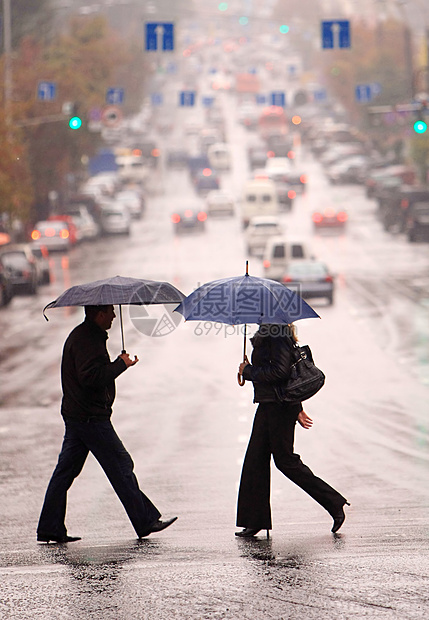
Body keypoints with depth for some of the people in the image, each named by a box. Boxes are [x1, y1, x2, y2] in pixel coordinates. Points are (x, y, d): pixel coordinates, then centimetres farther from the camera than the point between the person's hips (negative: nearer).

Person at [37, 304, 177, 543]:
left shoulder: (80, 335, 17)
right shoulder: (88, 340, -17)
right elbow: (90, 376, -28)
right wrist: (121, 364, -18)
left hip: (75, 416, 11)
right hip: (92, 417, -11)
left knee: (66, 469, 9)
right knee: (121, 465, -3)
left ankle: (50, 528, 9)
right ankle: (145, 521, 2)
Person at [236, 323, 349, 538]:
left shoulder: (277, 333, -16)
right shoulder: (267, 332, 15)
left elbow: (280, 371, -24)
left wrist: (248, 371, -12)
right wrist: (297, 409, 25)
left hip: (279, 406, -10)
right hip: (269, 405, 10)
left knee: (285, 460, -4)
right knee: (255, 460, 8)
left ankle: (334, 504, 4)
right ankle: (254, 521, 11)